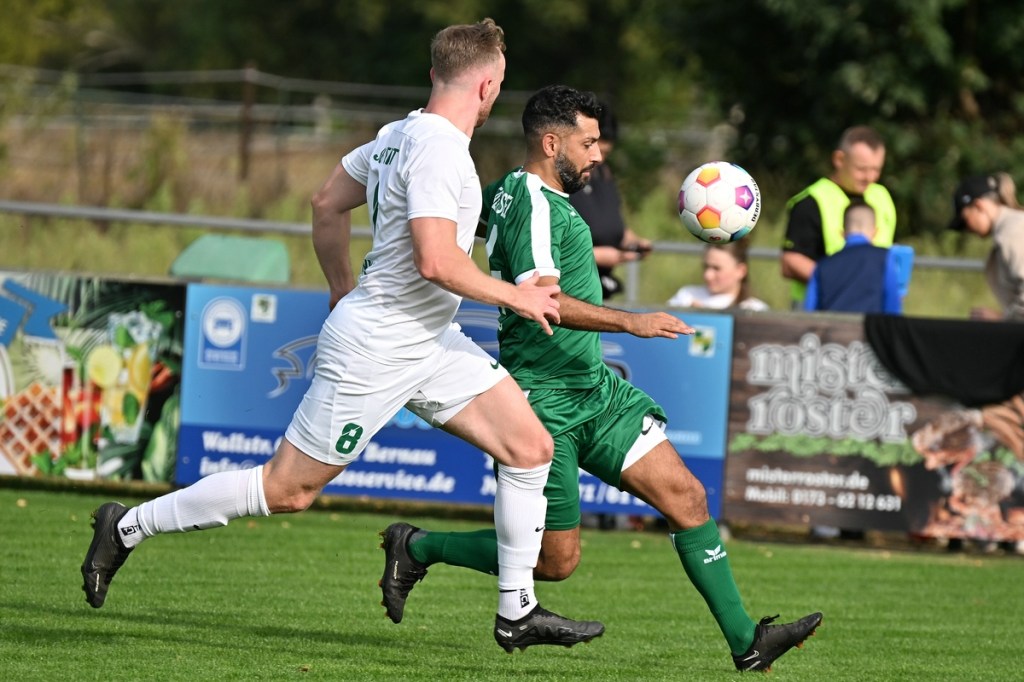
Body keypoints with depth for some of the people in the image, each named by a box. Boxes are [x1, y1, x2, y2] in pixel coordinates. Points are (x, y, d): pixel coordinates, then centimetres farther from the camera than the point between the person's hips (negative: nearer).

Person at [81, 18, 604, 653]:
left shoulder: (400, 134, 7)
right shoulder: (438, 149, -21)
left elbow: (328, 204, 18)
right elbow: (436, 261, -29)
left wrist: (344, 287, 30)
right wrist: (516, 297, -16)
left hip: (431, 341, 10)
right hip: (375, 350, -10)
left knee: (531, 446, 2)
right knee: (287, 489, -1)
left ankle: (517, 611, 10)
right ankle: (129, 526, 13)